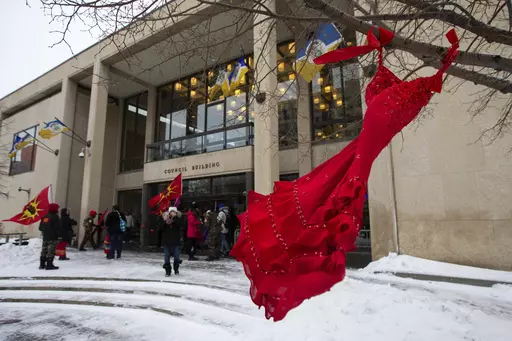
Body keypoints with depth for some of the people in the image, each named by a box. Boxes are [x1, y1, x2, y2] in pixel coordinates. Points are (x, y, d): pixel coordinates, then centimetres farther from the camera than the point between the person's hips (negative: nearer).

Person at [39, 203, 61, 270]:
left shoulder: (44, 217, 11)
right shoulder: (55, 217, -12)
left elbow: (40, 228, 16)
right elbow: (58, 228, -16)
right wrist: (60, 235, -10)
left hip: (45, 237, 8)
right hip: (53, 237, -8)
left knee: (44, 250, 15)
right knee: (51, 251, -6)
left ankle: (42, 264, 20)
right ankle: (49, 265, -8)